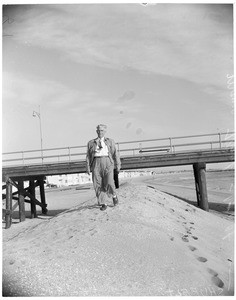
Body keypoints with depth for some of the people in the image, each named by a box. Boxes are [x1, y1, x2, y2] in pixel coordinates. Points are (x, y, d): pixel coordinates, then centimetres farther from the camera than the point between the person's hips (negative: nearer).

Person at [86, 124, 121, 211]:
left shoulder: (110, 141, 14)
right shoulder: (91, 143, 16)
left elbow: (115, 154, 10)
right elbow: (88, 156, 13)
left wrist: (118, 165, 3)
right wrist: (88, 167, 4)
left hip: (107, 162, -1)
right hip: (96, 164, 2)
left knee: (109, 183, -14)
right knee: (98, 185, -3)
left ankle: (113, 195, 17)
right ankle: (103, 204, 9)